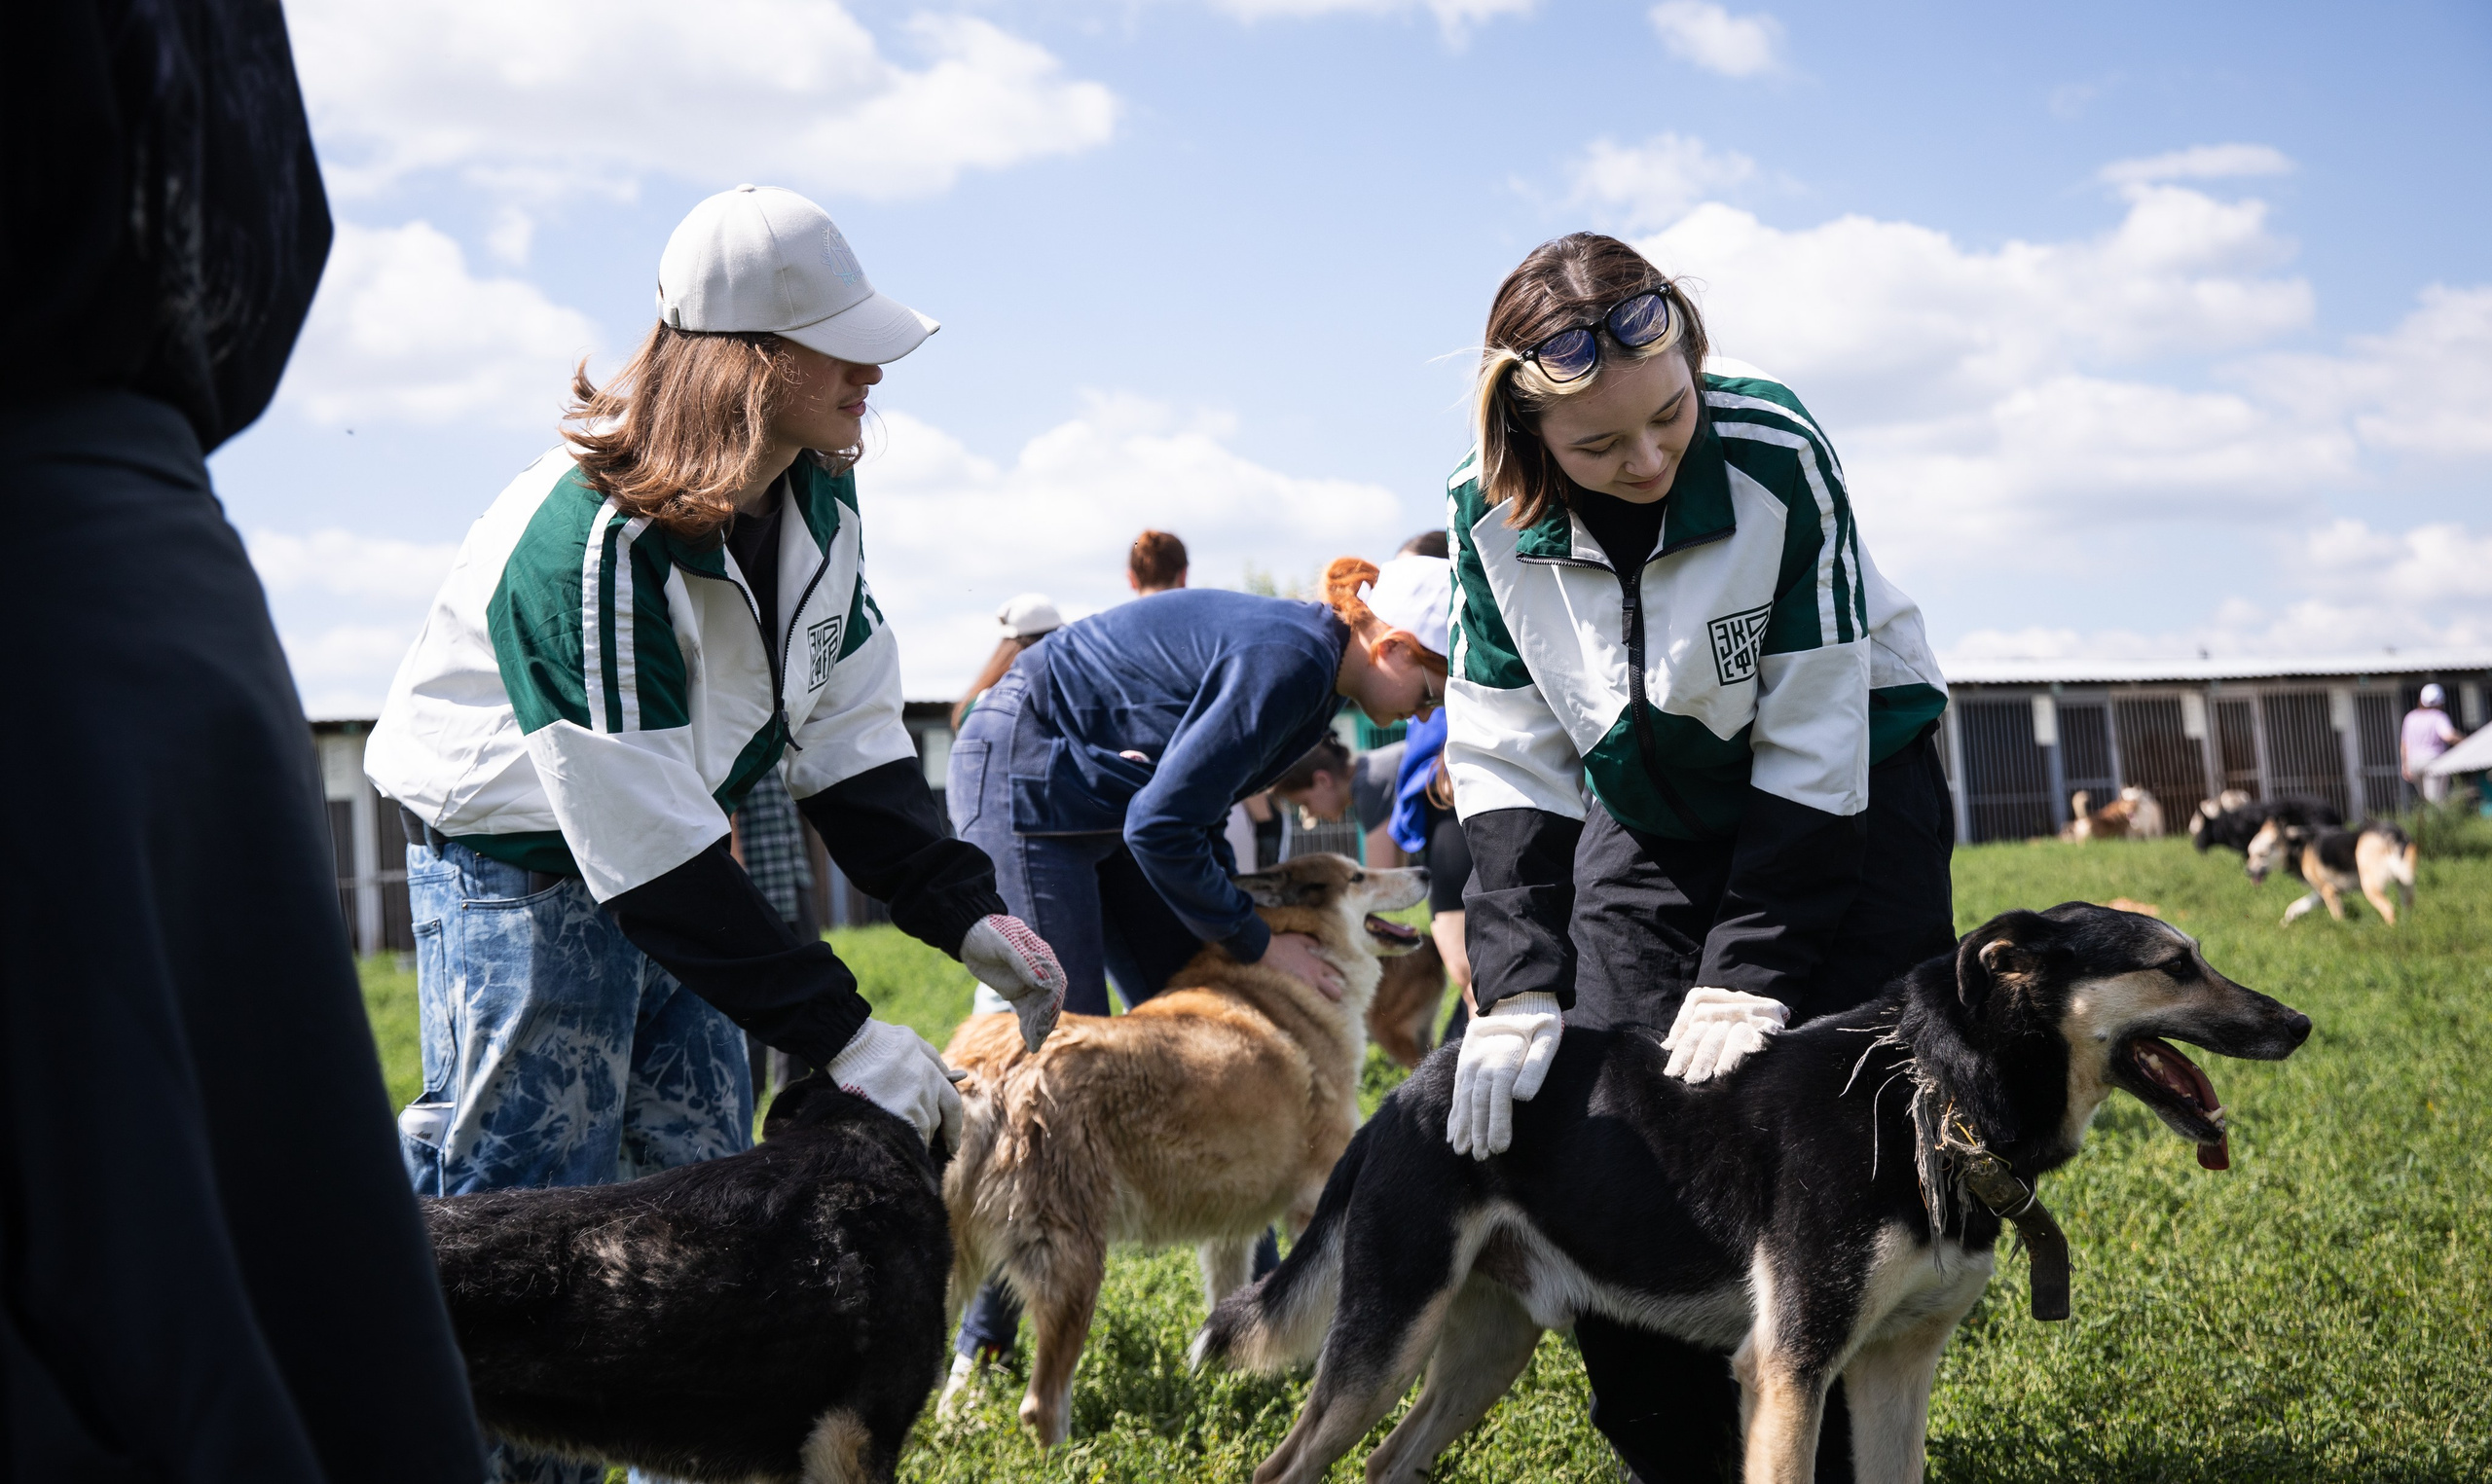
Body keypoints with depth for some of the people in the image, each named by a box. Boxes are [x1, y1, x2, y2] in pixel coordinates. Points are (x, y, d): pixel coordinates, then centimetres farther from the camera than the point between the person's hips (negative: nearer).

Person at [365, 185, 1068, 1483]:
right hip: (525, 869, -8)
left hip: (677, 860, 8)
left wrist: (965, 915, -11)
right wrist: (840, 1035, -30)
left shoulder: (814, 498, -4)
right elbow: (638, 848, -32)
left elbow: (849, 738, 2)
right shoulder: (590, 545, -32)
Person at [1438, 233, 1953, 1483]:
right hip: (1645, 823, 3)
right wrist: (1516, 991, -20)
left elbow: (1813, 740, -23)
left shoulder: (1776, 454, -26)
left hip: (1842, 797, -3)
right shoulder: (1493, 509, -15)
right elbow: (1506, 760, -11)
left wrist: (1746, 979, -25)